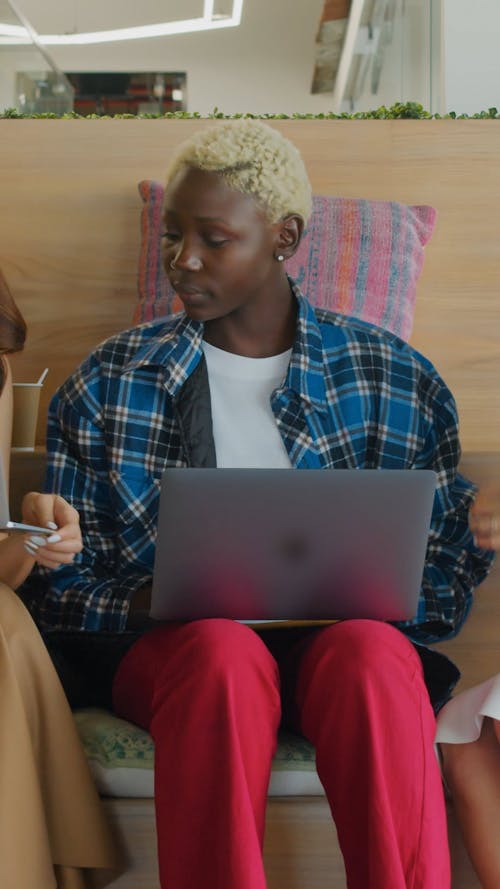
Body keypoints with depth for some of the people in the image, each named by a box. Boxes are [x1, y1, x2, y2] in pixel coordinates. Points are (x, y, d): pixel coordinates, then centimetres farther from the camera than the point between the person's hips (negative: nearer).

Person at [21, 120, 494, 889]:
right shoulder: (107, 385, 8)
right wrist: (147, 602, -14)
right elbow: (59, 585, 8)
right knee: (223, 651, -35)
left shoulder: (395, 380, 8)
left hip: (341, 636, 1)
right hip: (171, 647, 0)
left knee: (373, 652, -34)